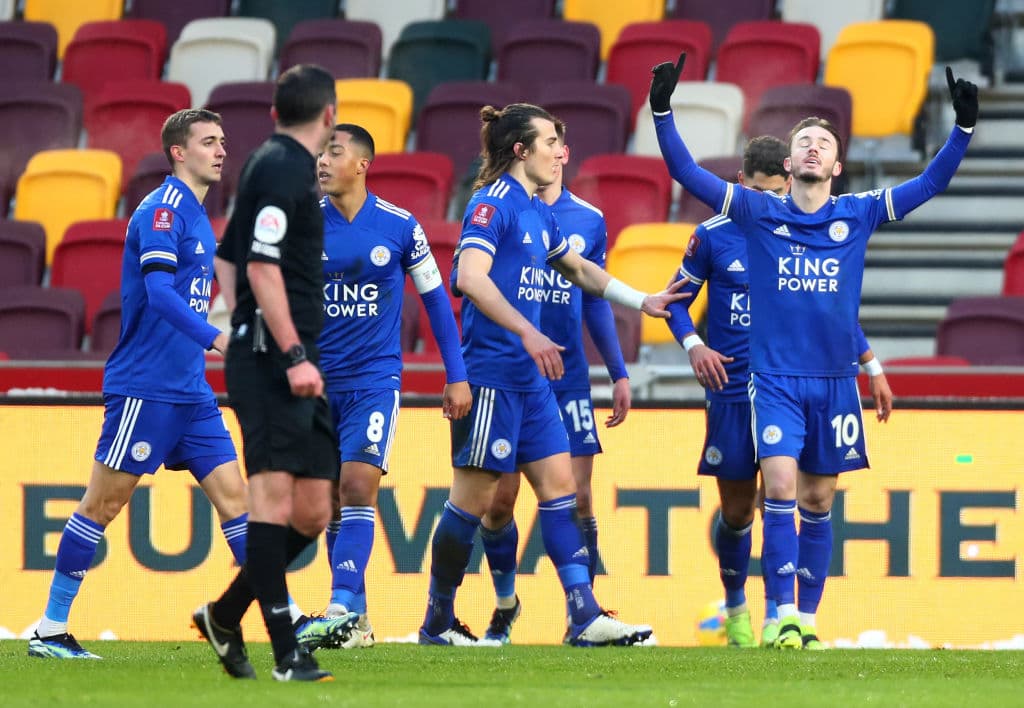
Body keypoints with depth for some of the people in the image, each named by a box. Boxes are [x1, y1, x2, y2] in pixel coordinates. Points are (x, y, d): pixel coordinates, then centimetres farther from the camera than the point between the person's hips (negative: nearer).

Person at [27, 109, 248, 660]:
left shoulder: (196, 217, 17)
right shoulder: (161, 210, -12)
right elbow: (159, 293, -24)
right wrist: (215, 339, -32)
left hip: (189, 389, 9)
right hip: (144, 386, -9)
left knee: (233, 495, 4)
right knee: (103, 504, -4)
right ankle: (50, 631, 2)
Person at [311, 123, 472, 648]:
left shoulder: (399, 226, -4)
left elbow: (435, 298, 6)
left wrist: (456, 376, 6)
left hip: (375, 379, -2)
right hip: (317, 381, 2)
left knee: (358, 484, -18)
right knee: (332, 499, 5)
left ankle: (343, 607, -23)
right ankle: (355, 620, 14)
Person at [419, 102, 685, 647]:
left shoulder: (537, 213, 16)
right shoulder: (492, 204, -12)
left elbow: (580, 271, 33)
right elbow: (470, 277, -26)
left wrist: (643, 301, 32)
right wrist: (527, 333, -33)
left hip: (531, 377, 9)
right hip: (491, 373, -9)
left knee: (559, 486, 3)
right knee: (473, 497, -3)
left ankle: (585, 617, 0)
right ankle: (437, 619, 7)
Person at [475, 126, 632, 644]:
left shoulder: (588, 221, 7)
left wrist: (619, 373, 14)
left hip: (568, 378, 2)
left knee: (576, 498, -5)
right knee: (499, 499, 2)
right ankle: (504, 603, 22)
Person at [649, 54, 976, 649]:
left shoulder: (858, 215, 4)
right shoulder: (758, 213, 1)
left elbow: (931, 182, 2)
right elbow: (688, 173, -4)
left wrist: (965, 126, -10)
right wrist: (662, 110, -15)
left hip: (835, 379, 2)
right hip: (775, 377, -2)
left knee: (818, 501, 8)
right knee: (780, 488, -16)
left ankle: (808, 617, 16)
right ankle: (783, 615, -15)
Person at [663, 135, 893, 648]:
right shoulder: (713, 236, 0)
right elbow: (677, 299, 8)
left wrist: (873, 369, 14)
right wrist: (694, 346, -10)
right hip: (731, 389, 0)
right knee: (736, 509, 5)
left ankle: (777, 616, -9)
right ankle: (735, 605, 27)